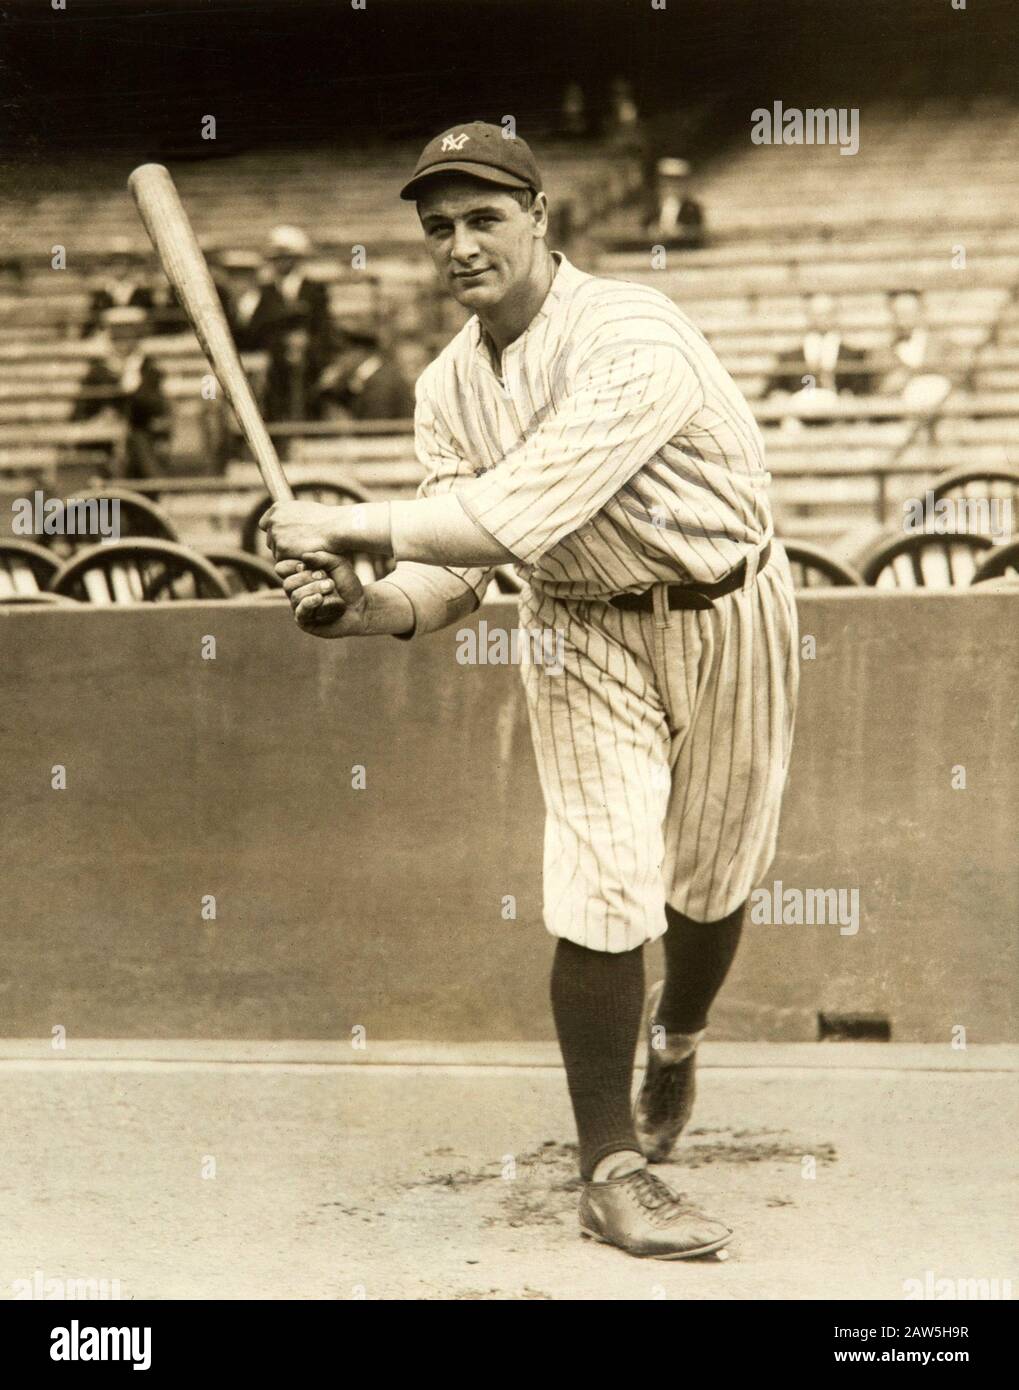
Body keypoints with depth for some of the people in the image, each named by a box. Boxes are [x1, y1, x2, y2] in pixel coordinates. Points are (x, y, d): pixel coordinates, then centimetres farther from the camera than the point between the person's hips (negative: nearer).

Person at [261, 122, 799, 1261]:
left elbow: (520, 517, -36)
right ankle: (609, 1169, 1)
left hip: (726, 618, -3)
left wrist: (348, 524, -28)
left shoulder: (633, 339, -28)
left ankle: (676, 1043, 46)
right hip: (583, 631, 3)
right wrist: (357, 607, -25)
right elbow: (452, 574, -5)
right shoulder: (449, 386, -4)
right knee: (603, 890, -8)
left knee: (709, 880, 13)